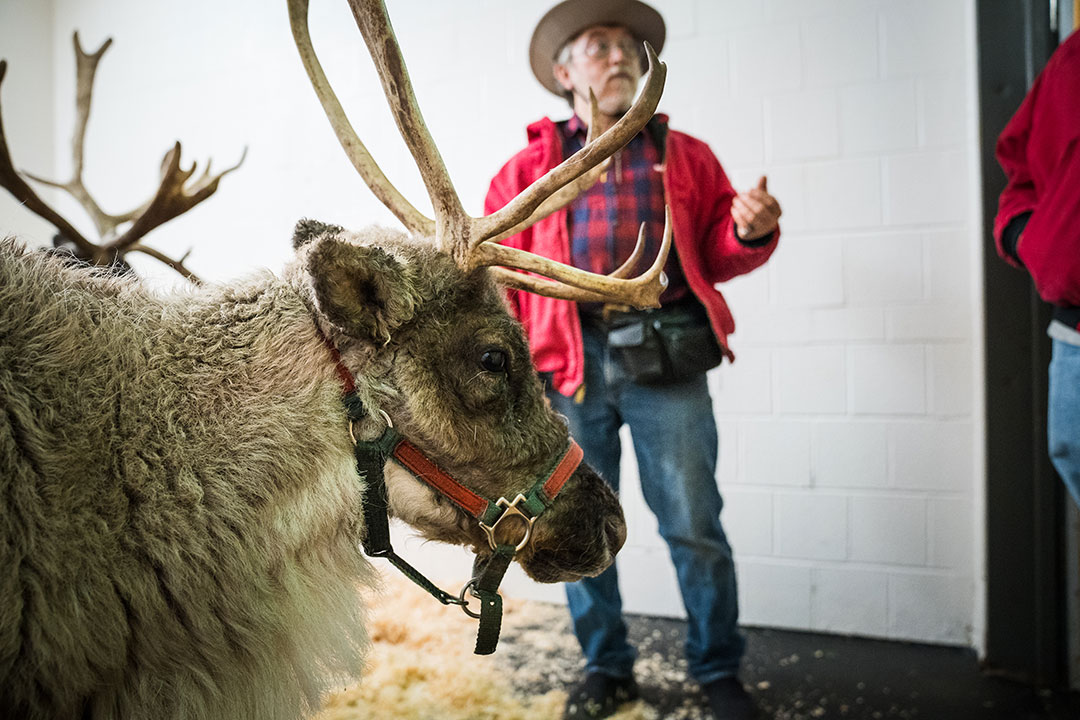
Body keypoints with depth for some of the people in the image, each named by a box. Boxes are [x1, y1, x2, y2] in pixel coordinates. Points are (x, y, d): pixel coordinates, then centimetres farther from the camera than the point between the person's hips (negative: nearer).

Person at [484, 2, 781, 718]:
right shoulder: (527, 170, 11)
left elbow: (716, 255, 12)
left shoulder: (686, 157, 14)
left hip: (667, 362, 0)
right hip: (569, 362, 1)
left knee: (694, 527, 2)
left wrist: (751, 232, -10)